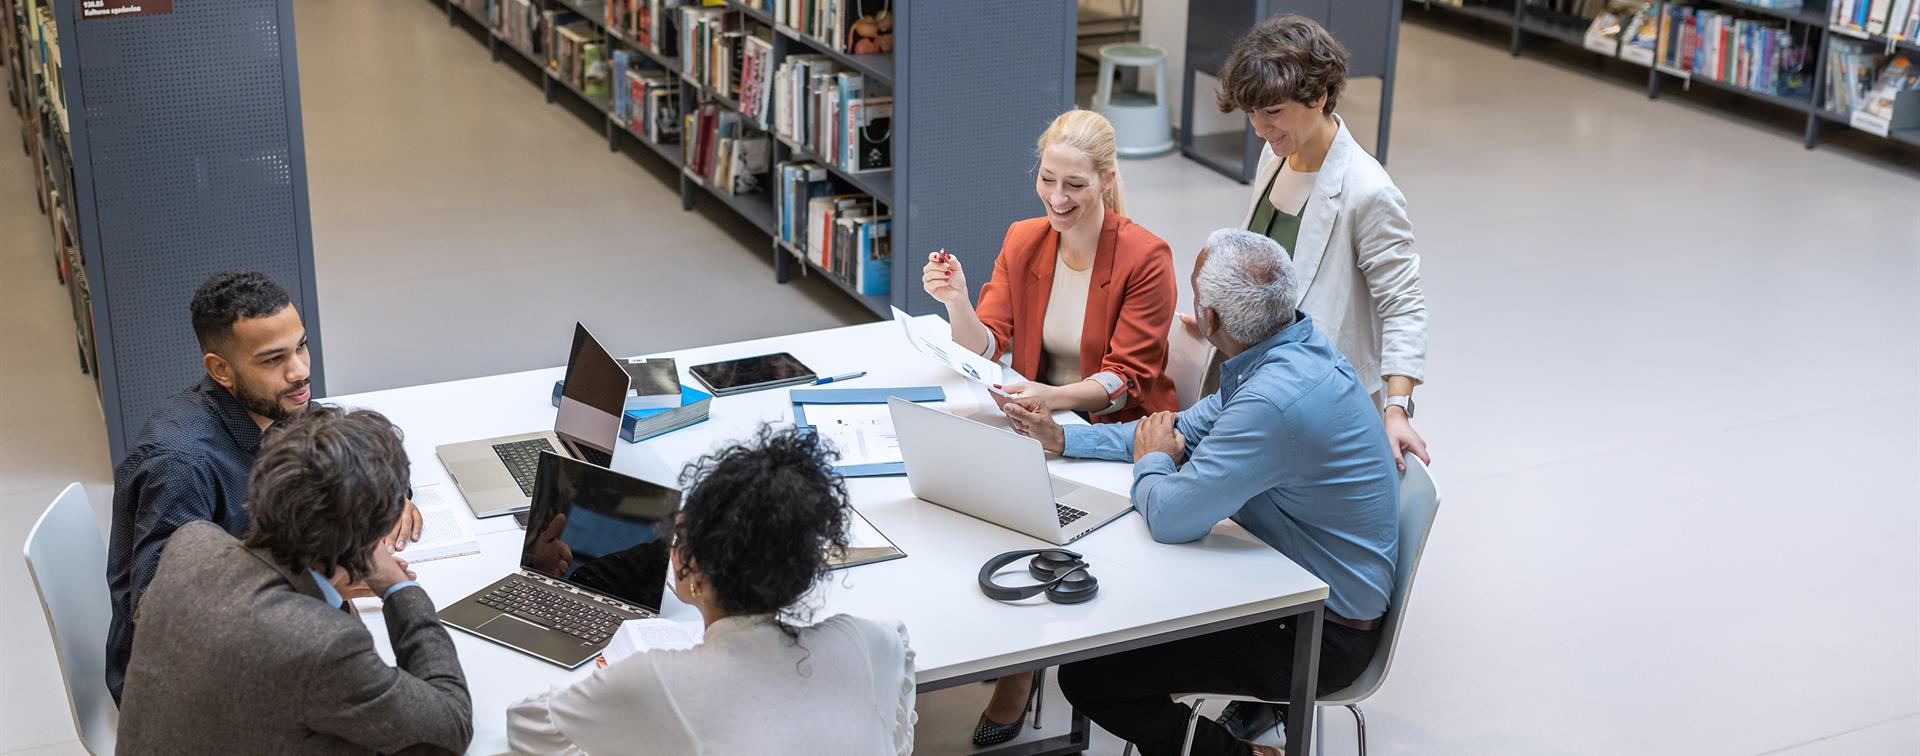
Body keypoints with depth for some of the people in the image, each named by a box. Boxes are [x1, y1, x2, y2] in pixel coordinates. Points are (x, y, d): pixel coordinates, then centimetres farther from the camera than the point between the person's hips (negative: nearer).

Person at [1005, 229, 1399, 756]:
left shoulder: (1276, 400, -32)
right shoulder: (1294, 351, 0)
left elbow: (1169, 518, -26)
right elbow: (1184, 431, 13)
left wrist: (1150, 463, -3)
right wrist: (1061, 439, 10)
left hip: (1320, 635, -10)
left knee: (1083, 673, -8)